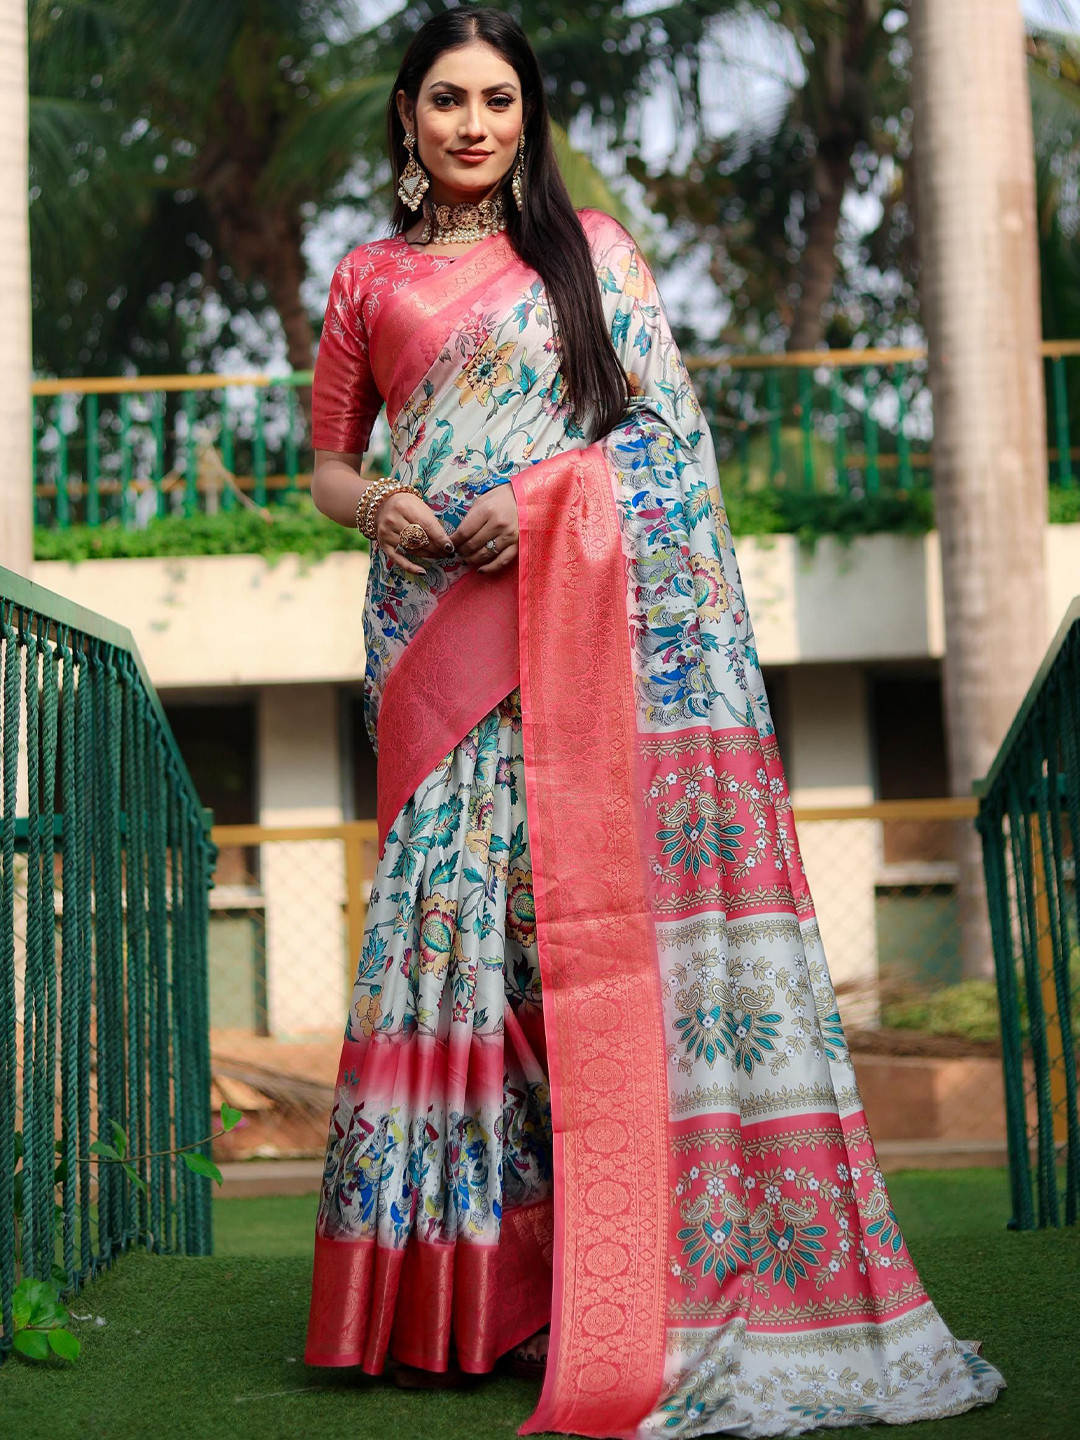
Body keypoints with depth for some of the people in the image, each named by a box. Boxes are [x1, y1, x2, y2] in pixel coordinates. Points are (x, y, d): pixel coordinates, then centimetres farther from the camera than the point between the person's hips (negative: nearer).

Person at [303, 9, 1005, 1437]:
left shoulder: (591, 248, 14)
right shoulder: (368, 282, 18)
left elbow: (672, 423, 6)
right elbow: (328, 461, 21)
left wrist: (551, 493, -11)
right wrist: (372, 504, -2)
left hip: (591, 622, -1)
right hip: (436, 645, 1)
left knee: (606, 914, -9)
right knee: (454, 910, -6)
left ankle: (633, 1280, -3)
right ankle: (454, 1294, 0)